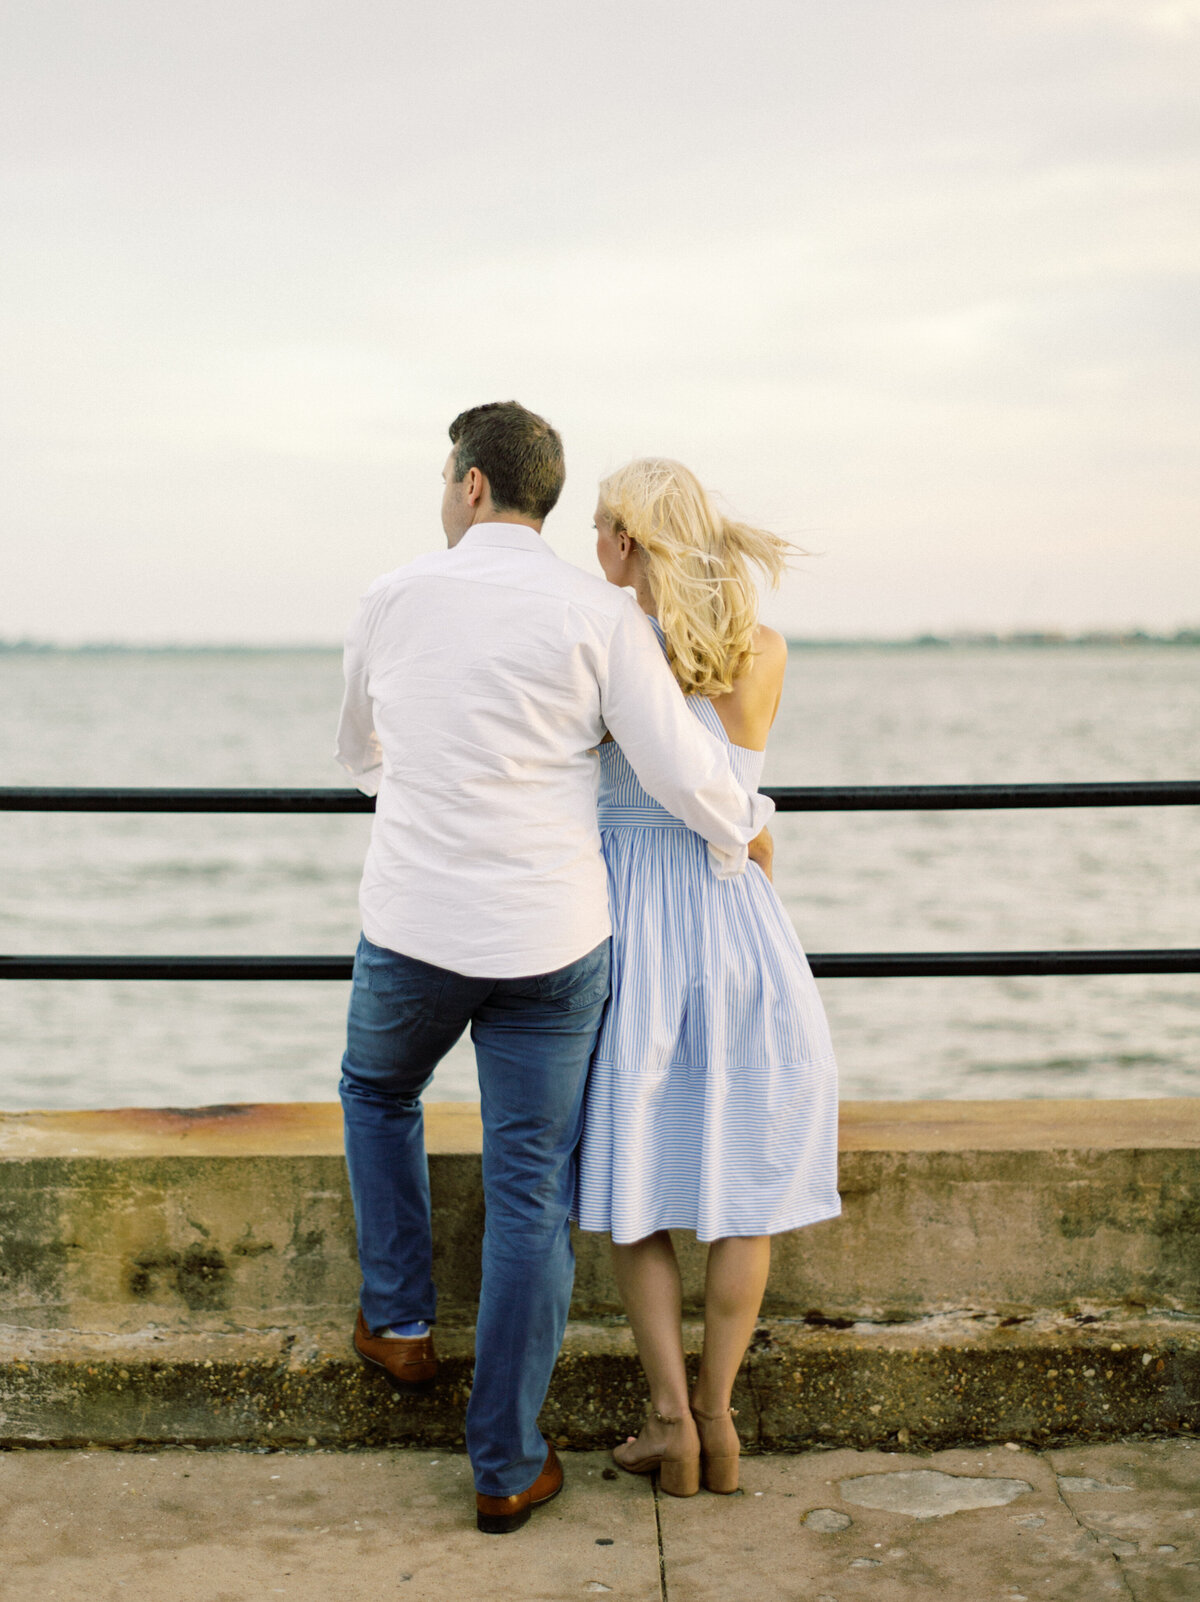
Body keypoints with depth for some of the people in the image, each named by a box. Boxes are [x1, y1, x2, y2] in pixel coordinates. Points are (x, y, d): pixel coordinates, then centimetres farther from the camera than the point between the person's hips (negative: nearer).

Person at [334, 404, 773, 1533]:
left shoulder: (392, 600, 1)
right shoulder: (599, 614, -7)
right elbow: (680, 769, -12)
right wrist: (746, 831, 9)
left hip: (413, 930, 1)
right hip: (549, 943, -1)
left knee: (378, 1089, 33)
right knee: (532, 1199, 7)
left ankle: (398, 1321, 31)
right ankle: (506, 1466, 14)